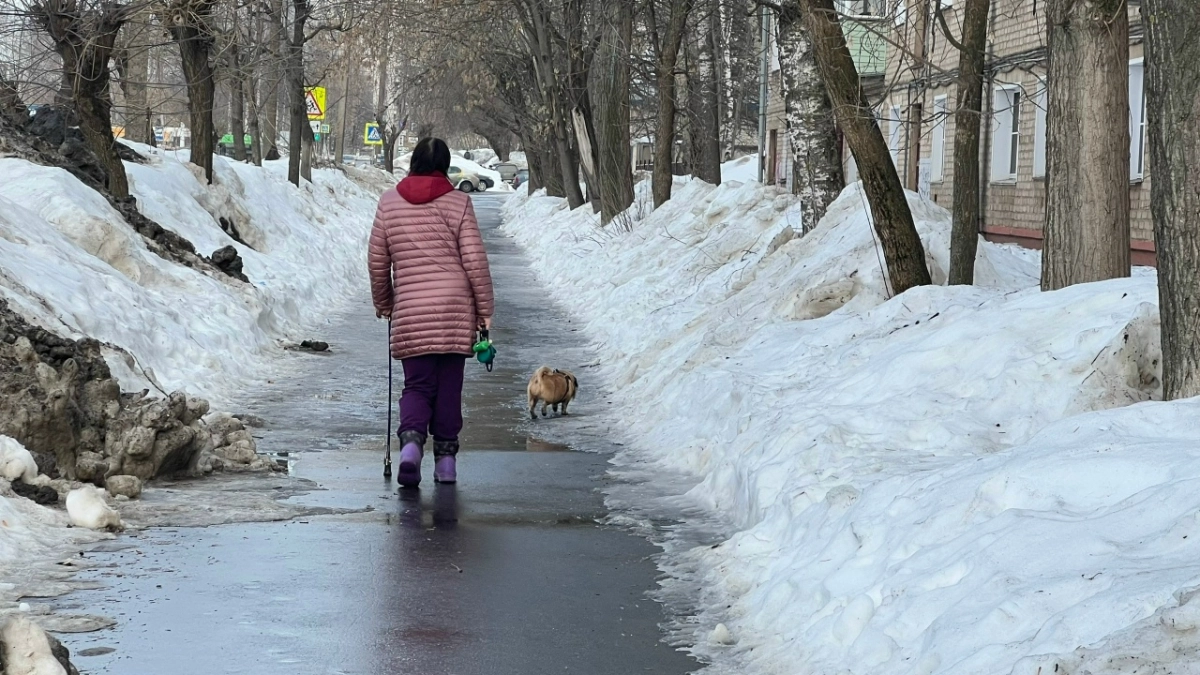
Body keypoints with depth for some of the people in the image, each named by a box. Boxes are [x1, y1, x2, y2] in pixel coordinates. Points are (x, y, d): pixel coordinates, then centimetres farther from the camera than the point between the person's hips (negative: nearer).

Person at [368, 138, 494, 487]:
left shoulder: (389, 202, 5)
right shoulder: (458, 203, -1)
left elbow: (377, 260, 9)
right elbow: (475, 260, -3)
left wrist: (383, 303, 23)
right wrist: (485, 309, 5)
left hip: (410, 311, 1)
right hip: (455, 308, -1)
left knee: (417, 385, 7)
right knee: (449, 386, 8)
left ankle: (411, 440, -19)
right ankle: (445, 458, 11)